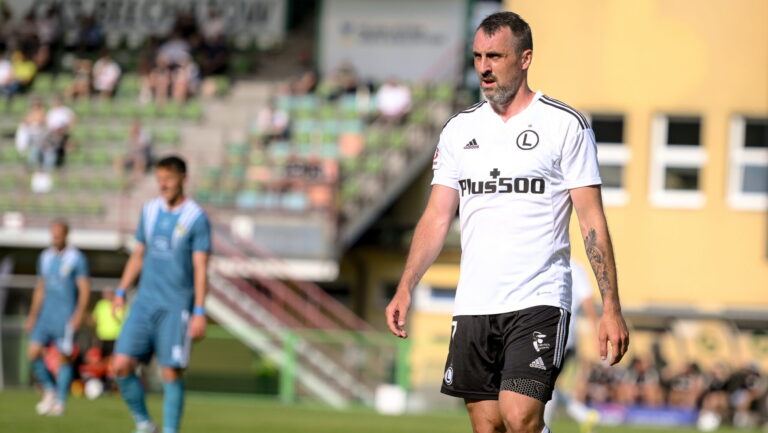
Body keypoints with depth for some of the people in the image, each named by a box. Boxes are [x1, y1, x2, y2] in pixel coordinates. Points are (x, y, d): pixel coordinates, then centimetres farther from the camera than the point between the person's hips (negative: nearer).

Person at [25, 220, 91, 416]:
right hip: (46, 315, 5)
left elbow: (84, 289, -8)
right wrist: (33, 316, 17)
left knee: (64, 357, -4)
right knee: (34, 352, -6)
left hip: (66, 317, -5)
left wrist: (79, 314, -18)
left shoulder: (76, 259, -4)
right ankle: (50, 390, 10)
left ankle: (60, 401, 3)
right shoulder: (45, 257, 13)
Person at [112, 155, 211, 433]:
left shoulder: (196, 218, -6)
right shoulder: (150, 210, 11)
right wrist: (121, 292, 15)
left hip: (176, 307, -5)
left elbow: (200, 268, -8)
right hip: (145, 303, 5)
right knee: (122, 365, -6)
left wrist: (199, 313, -14)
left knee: (171, 373, -7)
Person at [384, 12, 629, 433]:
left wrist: (611, 307, -9)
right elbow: (437, 216, 11)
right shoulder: (459, 129, 11)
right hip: (473, 304, 5)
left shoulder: (566, 125, -2)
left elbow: (592, 219, -4)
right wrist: (405, 289, -1)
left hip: (538, 302, -5)